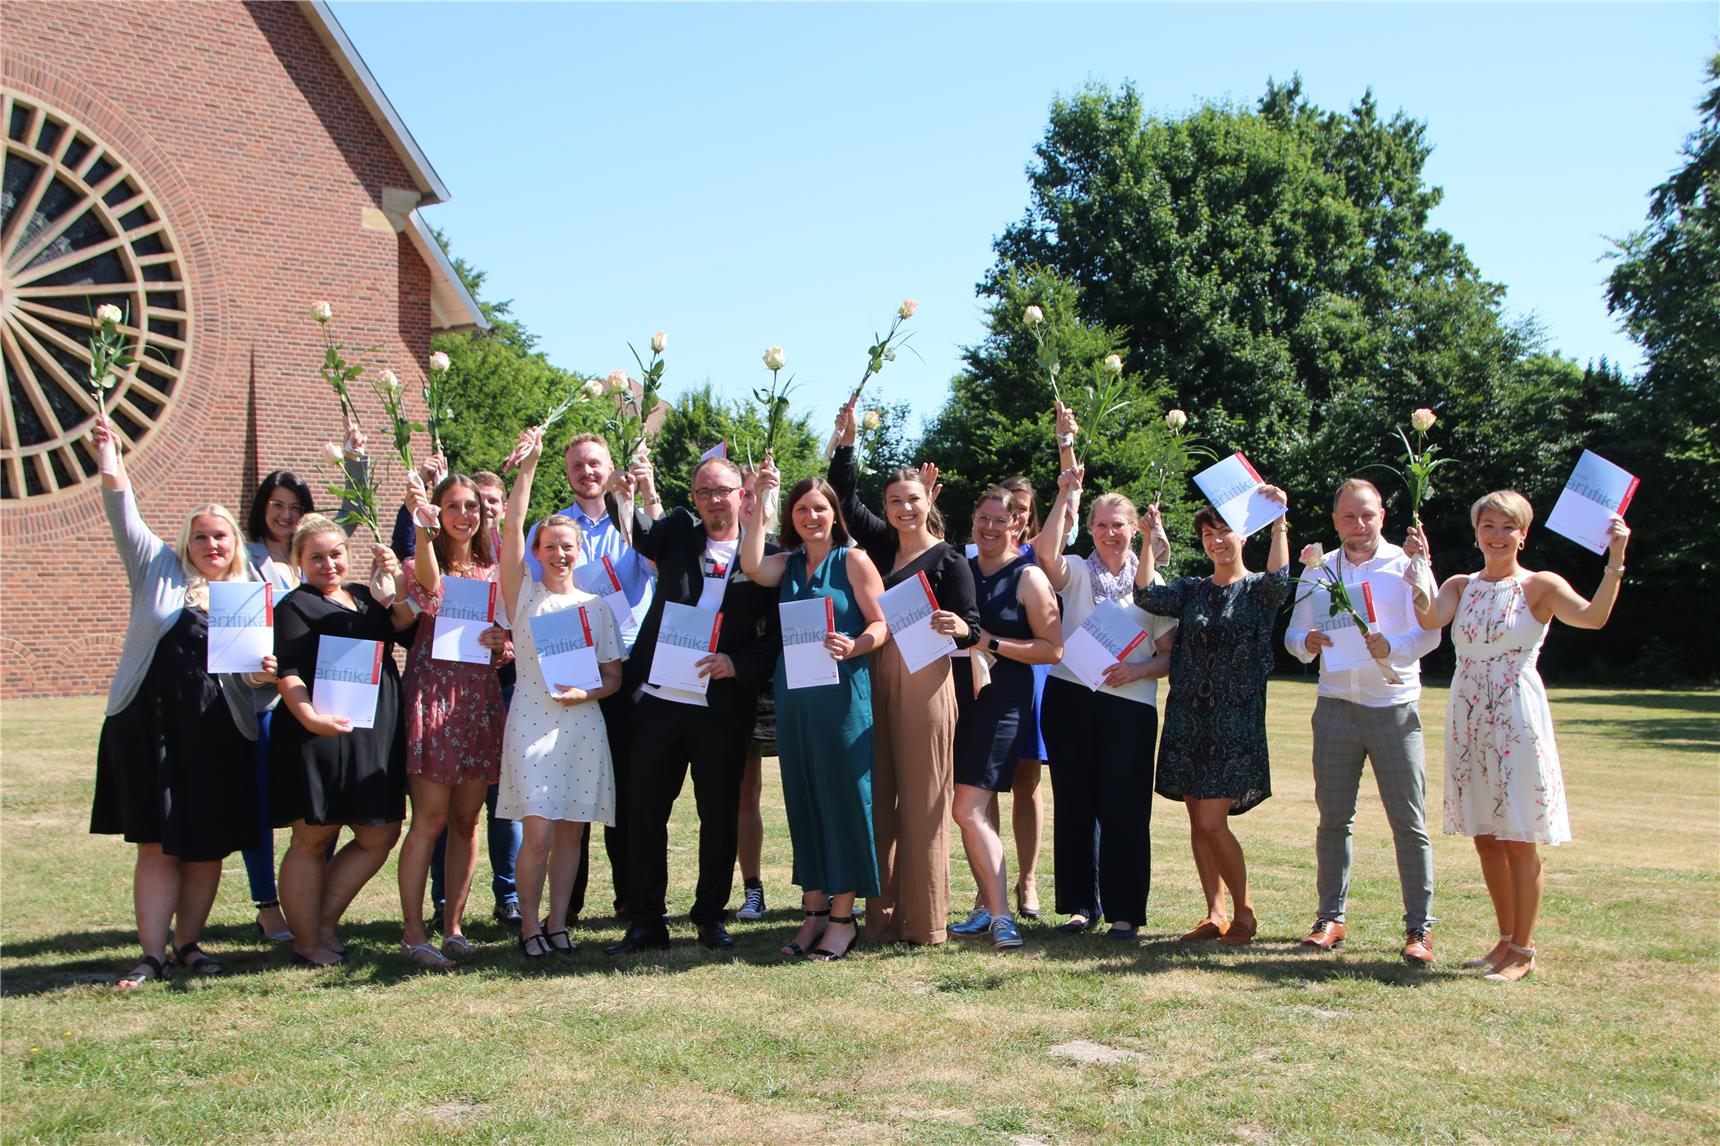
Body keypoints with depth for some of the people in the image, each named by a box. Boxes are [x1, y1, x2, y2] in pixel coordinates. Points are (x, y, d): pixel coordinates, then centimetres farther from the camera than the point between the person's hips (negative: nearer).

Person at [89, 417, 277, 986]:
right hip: (150, 726, -1)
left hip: (218, 734, 1)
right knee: (158, 844, -1)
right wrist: (110, 465, -15)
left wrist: (262, 674, -12)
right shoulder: (159, 569, 9)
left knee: (207, 846, 5)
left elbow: (260, 676, 11)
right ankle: (153, 954, 4)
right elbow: (126, 521, -3)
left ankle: (188, 942, 19)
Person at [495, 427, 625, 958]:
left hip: (583, 724, 3)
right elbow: (512, 528, -8)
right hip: (532, 721, -3)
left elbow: (614, 675, 11)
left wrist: (587, 692, -11)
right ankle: (529, 924, 5)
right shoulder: (524, 594, 5)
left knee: (572, 830, 4)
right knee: (539, 831, -10)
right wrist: (528, 466, -16)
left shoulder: (595, 606, 11)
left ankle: (557, 923, 16)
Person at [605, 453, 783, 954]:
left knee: (720, 815, 7)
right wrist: (642, 497, -22)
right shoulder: (679, 532, 11)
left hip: (723, 705, -2)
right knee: (644, 809, 4)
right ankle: (646, 920, 14)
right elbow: (642, 538, -5)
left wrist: (738, 664, -14)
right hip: (659, 699, 2)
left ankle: (711, 915, 22)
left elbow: (777, 634, 0)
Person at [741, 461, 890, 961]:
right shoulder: (787, 564, 13)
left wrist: (853, 646, -25)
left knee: (842, 795, -2)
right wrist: (760, 503, -10)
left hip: (842, 692, -5)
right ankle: (814, 909, 17)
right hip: (794, 695, 5)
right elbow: (751, 566, -9)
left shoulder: (854, 560, -1)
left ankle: (843, 916, 5)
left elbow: (881, 624, -6)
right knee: (802, 798, 8)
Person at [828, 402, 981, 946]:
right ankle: (883, 912, 13)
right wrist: (847, 440, 14)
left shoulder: (948, 559, -2)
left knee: (922, 798, -3)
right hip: (875, 678, 6)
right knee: (879, 795, 6)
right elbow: (845, 499, 21)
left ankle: (924, 919, 2)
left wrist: (959, 628, -27)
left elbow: (972, 628, -5)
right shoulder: (881, 544, 13)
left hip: (924, 681, -6)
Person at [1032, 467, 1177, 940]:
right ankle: (1080, 903, 16)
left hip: (1129, 705, -1)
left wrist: (1136, 671, -13)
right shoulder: (1076, 572, 8)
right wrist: (1067, 493, -17)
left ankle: (1124, 910, 8)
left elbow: (1170, 655, 6)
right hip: (1070, 698, 1)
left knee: (1124, 809, -2)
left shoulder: (1151, 583, 7)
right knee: (1074, 804, 5)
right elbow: (1046, 553, -16)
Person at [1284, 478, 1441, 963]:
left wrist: (1391, 646, -26)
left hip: (1395, 707, -2)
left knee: (1410, 822, -3)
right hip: (1336, 705, 3)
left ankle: (1419, 927, 3)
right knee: (1333, 817, 5)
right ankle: (1330, 918, 13)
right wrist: (1308, 642, -13)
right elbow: (1294, 634, 11)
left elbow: (1429, 634, -6)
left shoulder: (1406, 566, 3)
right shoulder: (1319, 570, 13)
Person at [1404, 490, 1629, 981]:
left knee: (1518, 839, -2)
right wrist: (1418, 564, -16)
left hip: (1517, 716, -5)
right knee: (1485, 837, 11)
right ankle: (1506, 939, 25)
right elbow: (1429, 618, -10)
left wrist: (1615, 562, -26)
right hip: (1469, 717, 5)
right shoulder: (1460, 586, 10)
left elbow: (1593, 617, -19)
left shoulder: (1540, 586, -1)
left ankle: (1523, 951, 8)